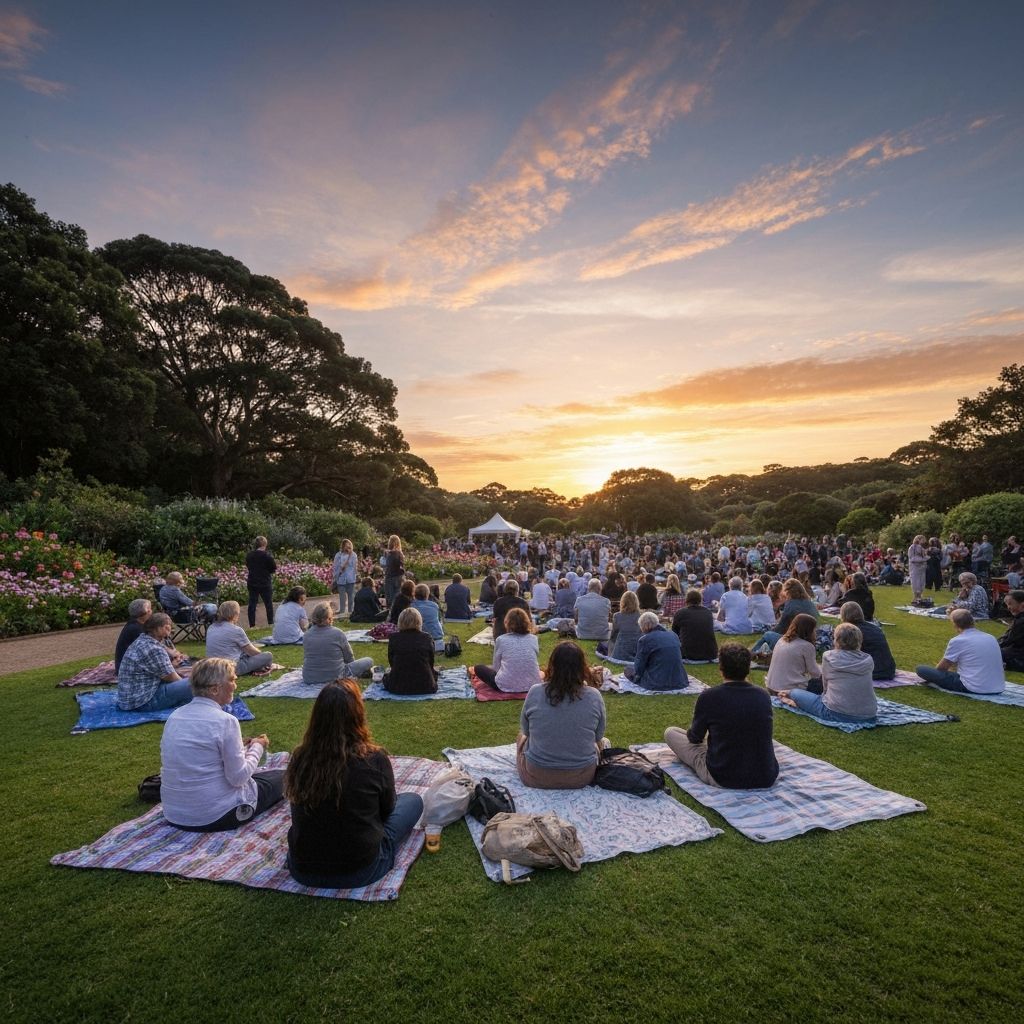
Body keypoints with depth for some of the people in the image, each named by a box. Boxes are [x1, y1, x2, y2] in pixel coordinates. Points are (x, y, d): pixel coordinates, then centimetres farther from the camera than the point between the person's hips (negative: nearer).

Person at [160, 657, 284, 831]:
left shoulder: (175, 716, 2)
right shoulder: (225, 721, -20)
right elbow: (238, 778, -17)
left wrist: (240, 747, 12)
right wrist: (257, 748, -1)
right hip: (215, 818, -8)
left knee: (247, 775, 30)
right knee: (279, 776, 12)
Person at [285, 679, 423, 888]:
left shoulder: (299, 757, -13)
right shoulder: (374, 759, -22)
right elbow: (387, 808, -2)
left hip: (303, 870, 5)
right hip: (360, 871, -5)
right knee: (413, 800, 14)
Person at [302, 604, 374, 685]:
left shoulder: (307, 633, -2)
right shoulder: (337, 633, -15)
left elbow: (305, 657, 14)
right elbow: (349, 658, -3)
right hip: (334, 678, -6)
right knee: (369, 661, 8)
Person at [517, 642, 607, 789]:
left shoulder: (534, 693, -15)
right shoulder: (594, 696, -15)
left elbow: (525, 731, 3)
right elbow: (598, 739, 1)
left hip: (536, 777, -1)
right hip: (581, 778, 1)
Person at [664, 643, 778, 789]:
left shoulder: (709, 697, -15)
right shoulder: (763, 696, -3)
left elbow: (695, 737, 2)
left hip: (723, 778, -6)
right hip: (766, 779, 6)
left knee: (670, 732, 11)